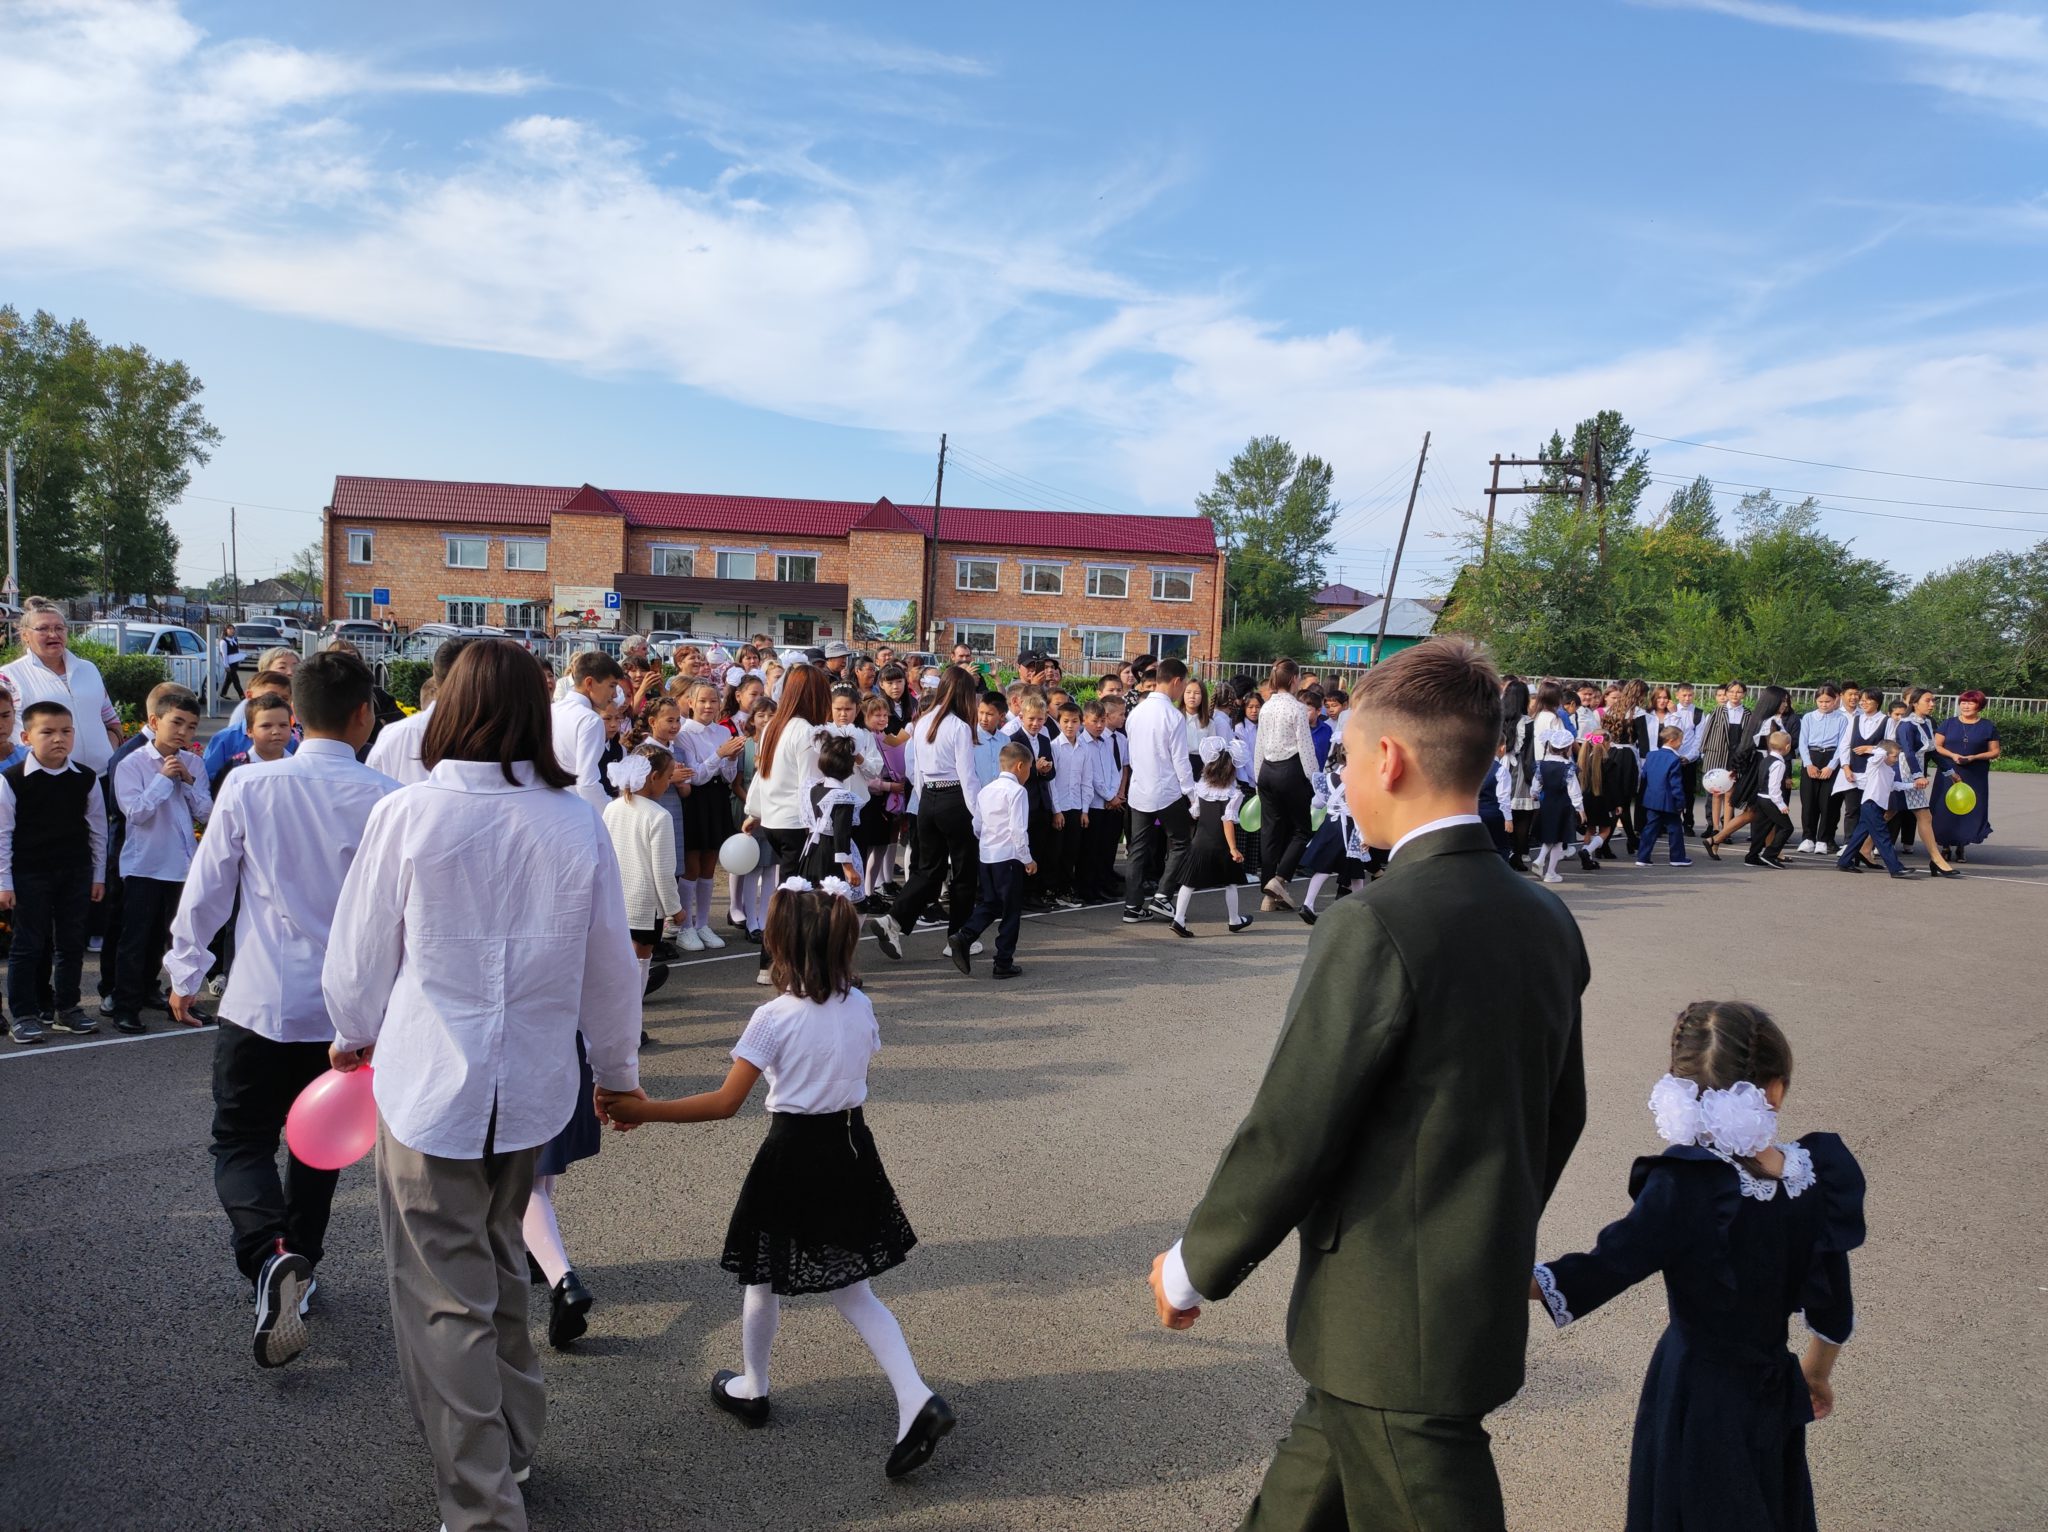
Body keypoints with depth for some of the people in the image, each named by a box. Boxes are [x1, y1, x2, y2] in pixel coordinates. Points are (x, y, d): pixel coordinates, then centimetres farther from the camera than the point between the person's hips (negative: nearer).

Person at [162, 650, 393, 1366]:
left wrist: (186, 972, 14)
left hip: (260, 1002, -1)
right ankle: (299, 1265, 32)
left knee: (241, 1144, 9)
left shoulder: (248, 787, -9)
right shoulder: (387, 800, -11)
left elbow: (207, 888, -1)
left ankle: (269, 1256, -16)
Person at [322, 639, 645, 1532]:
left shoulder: (408, 814, -14)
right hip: (531, 1087, 4)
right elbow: (611, 967, 2)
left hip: (429, 1086, -4)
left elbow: (358, 956, -3)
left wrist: (354, 1036, 19)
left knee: (446, 1298, 8)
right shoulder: (577, 823, -6)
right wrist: (618, 1071, 18)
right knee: (497, 1264, 25)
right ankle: (513, 1442, 39)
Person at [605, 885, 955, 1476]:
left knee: (765, 1280, 19)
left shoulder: (774, 1017, -17)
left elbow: (725, 1103, -18)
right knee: (852, 1290, 12)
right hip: (851, 1149, 5)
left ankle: (750, 1388, 40)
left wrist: (644, 1111, -13)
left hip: (792, 1155, -5)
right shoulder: (860, 1006, -2)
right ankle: (917, 1401, -2)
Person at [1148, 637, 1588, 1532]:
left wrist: (1193, 1268, -5)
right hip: (1486, 1306, 8)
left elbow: (1287, 1135, -21)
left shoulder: (1374, 929, -24)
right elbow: (1561, 1117, 11)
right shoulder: (1547, 922, 1)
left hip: (1391, 1332, -8)